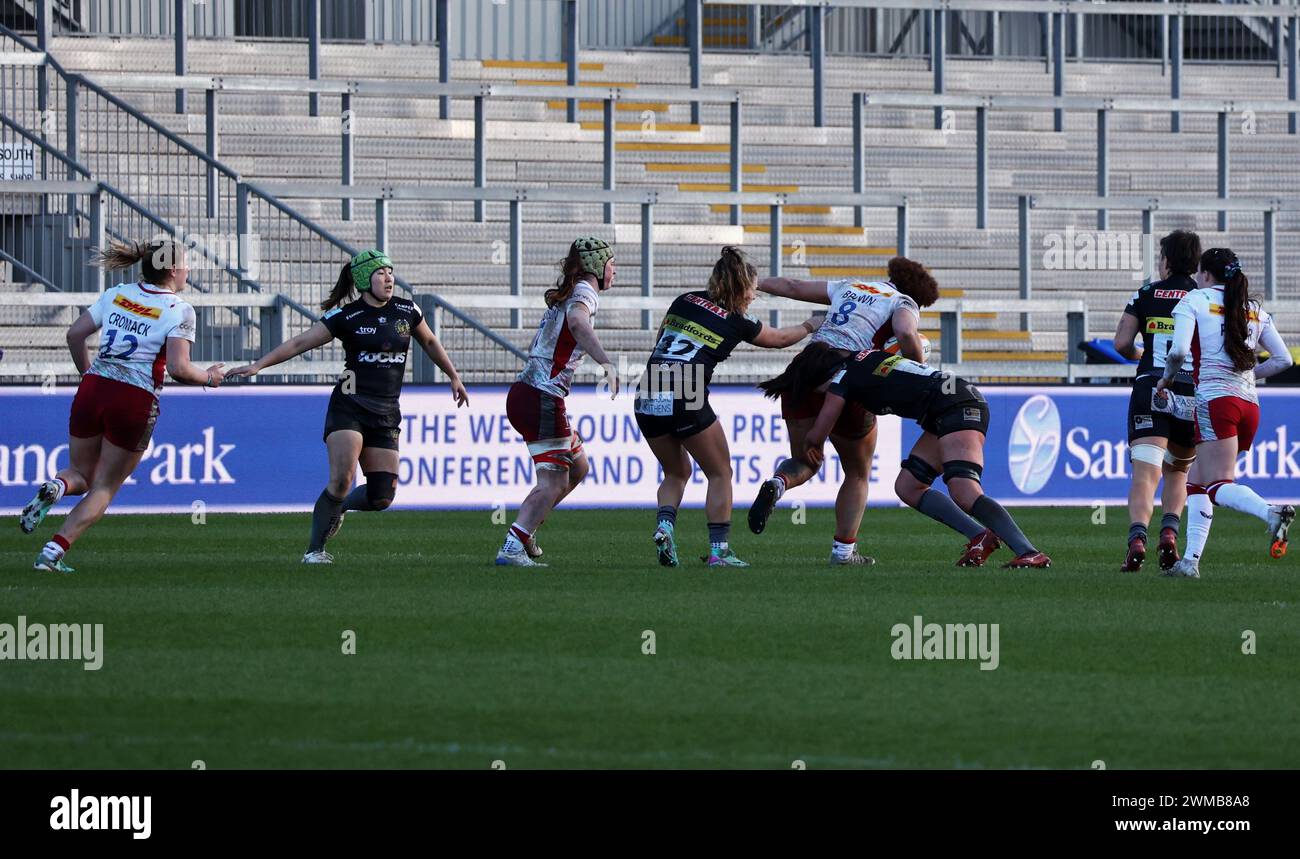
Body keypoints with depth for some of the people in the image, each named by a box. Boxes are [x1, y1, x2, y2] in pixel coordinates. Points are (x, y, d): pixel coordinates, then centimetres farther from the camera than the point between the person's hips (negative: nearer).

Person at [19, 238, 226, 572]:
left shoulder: (116, 294, 10)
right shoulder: (179, 310, -5)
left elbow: (75, 334, 9)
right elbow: (178, 368, -14)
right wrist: (208, 377, 5)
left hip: (92, 391, 4)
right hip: (135, 402, -4)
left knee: (82, 476, 22)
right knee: (104, 488, 9)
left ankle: (55, 487, -16)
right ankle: (53, 553, -6)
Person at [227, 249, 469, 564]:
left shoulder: (407, 311, 7)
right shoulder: (346, 317, -4)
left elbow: (429, 343, 26)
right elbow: (299, 343, -4)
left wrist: (454, 377, 31)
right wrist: (257, 365, -12)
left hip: (386, 413, 4)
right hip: (349, 406, -4)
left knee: (382, 497, -3)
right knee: (342, 480, -21)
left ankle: (338, 507, 29)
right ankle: (314, 550, -9)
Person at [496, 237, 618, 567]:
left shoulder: (564, 295, 20)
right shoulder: (585, 292, -8)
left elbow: (535, 346, 27)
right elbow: (577, 321, -33)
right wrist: (606, 363, -45)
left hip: (525, 391, 10)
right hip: (543, 399, -10)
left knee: (578, 466, 20)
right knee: (554, 483, -9)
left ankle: (526, 528, 17)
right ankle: (512, 549, -17)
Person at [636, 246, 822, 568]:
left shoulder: (685, 301, 14)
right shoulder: (737, 323, 4)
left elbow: (658, 340, 23)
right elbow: (780, 338, 22)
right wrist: (808, 327, 39)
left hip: (647, 399, 5)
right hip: (685, 400, -5)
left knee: (676, 472, 22)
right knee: (720, 474, 11)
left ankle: (664, 526, -1)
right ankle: (719, 549, 6)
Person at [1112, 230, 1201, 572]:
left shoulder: (1146, 295, 7)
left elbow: (1121, 344, 2)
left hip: (1151, 389, -2)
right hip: (1193, 395, 2)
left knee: (1145, 474, -11)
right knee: (1177, 472, 22)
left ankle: (1137, 538, -33)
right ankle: (1169, 531, 0)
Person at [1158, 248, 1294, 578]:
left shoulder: (1194, 300, 2)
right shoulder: (1254, 310, 17)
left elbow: (1179, 350, -11)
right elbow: (1283, 359, 13)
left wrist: (1166, 378, 8)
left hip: (1215, 399, -7)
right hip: (1249, 403, 7)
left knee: (1216, 486, -13)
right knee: (1196, 481, 15)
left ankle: (1271, 513, -40)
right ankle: (1191, 560, 6)